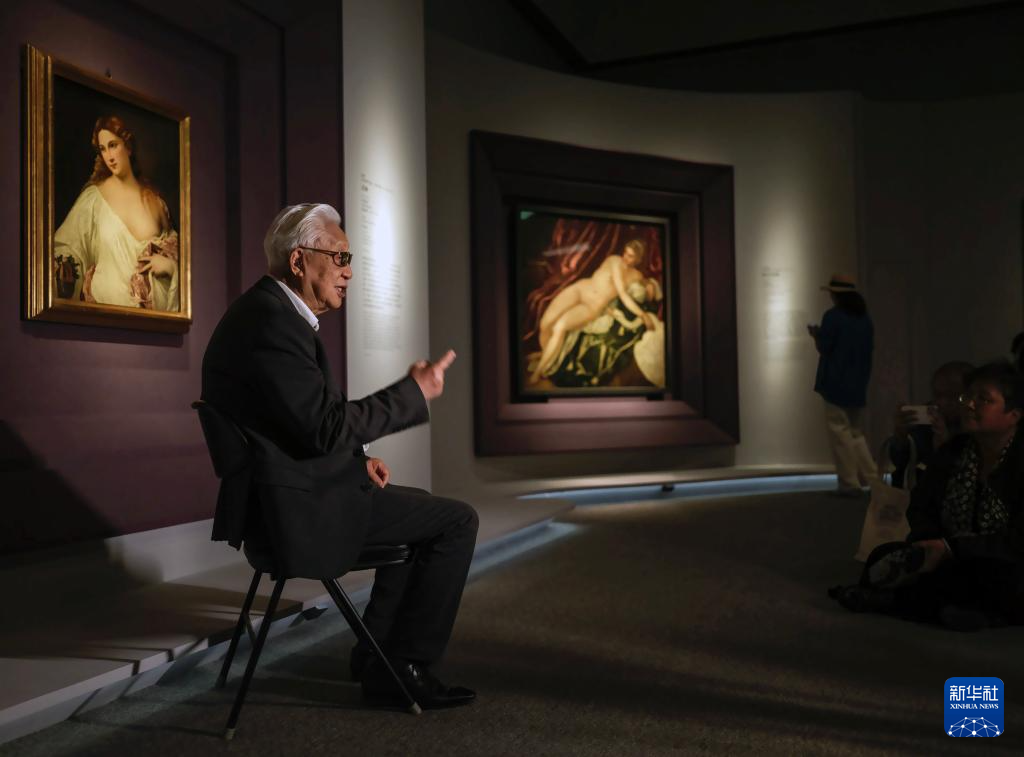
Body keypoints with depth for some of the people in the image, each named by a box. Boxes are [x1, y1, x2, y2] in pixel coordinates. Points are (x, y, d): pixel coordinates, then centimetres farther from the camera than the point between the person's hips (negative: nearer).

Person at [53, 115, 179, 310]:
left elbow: (174, 248, 15)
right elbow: (62, 245, 1)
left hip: (152, 305, 2)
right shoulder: (93, 197, 0)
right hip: (106, 303, -2)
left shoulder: (153, 199, 6)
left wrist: (169, 264, -3)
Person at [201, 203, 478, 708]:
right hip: (302, 507, -11)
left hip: (283, 495, 11)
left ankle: (376, 655, 29)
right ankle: (402, 668, 4)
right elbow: (326, 428, -25)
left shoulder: (265, 311, 13)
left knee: (425, 511, 27)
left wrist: (355, 457, 8)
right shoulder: (271, 323, -21)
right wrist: (415, 392, -15)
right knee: (457, 521, -6)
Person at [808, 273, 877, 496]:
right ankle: (871, 477, 10)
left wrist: (815, 334, 9)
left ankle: (849, 483, 1)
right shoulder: (865, 317, 9)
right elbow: (869, 348, 16)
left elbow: (823, 348, -11)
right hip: (858, 385, 7)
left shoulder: (832, 316, -12)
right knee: (856, 432, 17)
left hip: (837, 384, -7)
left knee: (839, 431, 0)